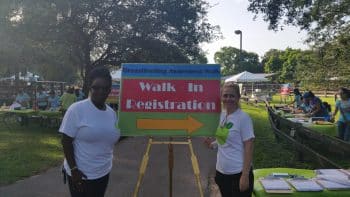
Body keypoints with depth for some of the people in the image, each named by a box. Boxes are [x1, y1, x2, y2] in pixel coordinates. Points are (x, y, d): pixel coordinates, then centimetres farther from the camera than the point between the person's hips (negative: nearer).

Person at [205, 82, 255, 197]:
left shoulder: (243, 118, -15)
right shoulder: (222, 114, 4)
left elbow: (248, 148, -15)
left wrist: (245, 176, -17)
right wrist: (213, 144, -2)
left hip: (238, 173, -6)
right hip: (222, 171, 7)